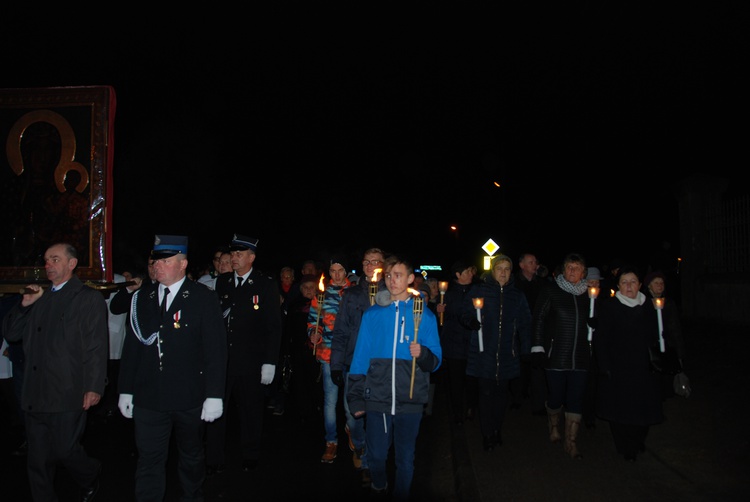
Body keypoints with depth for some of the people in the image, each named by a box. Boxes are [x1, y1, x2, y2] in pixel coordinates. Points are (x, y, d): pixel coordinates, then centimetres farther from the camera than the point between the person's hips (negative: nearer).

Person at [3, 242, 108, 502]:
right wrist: (25, 304, -1)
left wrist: (94, 387, -14)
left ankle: (91, 477, 29)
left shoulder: (89, 298, -4)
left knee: (65, 451, 1)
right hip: (35, 395, 6)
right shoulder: (40, 298, 15)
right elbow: (10, 333, 16)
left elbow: (96, 346, -8)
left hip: (67, 395, -6)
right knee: (37, 460, 11)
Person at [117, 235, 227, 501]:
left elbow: (215, 349, -10)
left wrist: (214, 396, -13)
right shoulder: (142, 297, 5)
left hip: (189, 399, -2)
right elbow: (131, 346, 8)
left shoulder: (203, 298, -7)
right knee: (149, 461, 4)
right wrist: (125, 390, 7)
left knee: (192, 456, 17)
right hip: (148, 398, 2)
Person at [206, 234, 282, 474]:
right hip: (221, 358, 3)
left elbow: (274, 325, -6)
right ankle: (215, 460, 19)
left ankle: (250, 457, 29)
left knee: (251, 411, 10)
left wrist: (269, 363, -10)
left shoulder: (267, 284, -4)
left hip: (251, 361, -3)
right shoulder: (222, 281, 8)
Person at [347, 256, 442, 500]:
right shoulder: (372, 314, 2)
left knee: (405, 458, 10)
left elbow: (435, 361, 3)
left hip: (410, 402, 0)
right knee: (376, 455, 11)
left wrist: (423, 354, -19)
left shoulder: (424, 315, 1)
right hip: (377, 400, 1)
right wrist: (356, 398, 1)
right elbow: (360, 358, 3)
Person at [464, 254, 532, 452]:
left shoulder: (517, 295, 8)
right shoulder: (480, 290, 1)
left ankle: (497, 431, 27)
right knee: (486, 393, 0)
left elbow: (525, 324, 9)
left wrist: (526, 350, 3)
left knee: (501, 393, 10)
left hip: (507, 354, 2)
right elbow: (467, 310, 2)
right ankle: (487, 435, 13)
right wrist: (471, 321, -21)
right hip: (484, 352, -2)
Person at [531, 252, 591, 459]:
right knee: (556, 396, 4)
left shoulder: (588, 293, 8)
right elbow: (538, 319, -2)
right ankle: (553, 425, 34)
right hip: (555, 355, -3)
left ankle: (571, 442, 12)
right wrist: (538, 348, -7)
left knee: (576, 399, 2)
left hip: (580, 356, 3)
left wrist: (593, 349, 13)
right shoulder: (551, 290, -2)